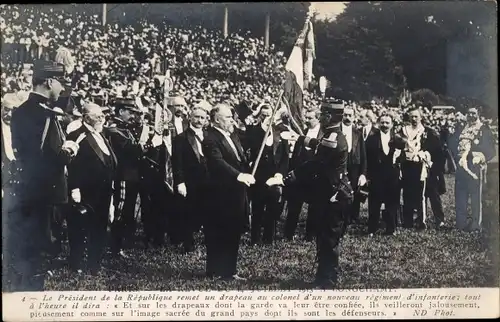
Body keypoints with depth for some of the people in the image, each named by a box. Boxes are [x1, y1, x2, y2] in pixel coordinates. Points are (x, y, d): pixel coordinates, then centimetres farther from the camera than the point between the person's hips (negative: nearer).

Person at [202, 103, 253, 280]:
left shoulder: (233, 137, 15)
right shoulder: (211, 139, -14)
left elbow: (242, 160, 19)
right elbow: (218, 162, -28)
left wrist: (247, 174, 4)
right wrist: (239, 175, -39)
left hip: (237, 193, 9)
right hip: (221, 195, -8)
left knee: (233, 233, 13)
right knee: (218, 234, 2)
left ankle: (229, 270, 23)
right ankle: (215, 271, 13)